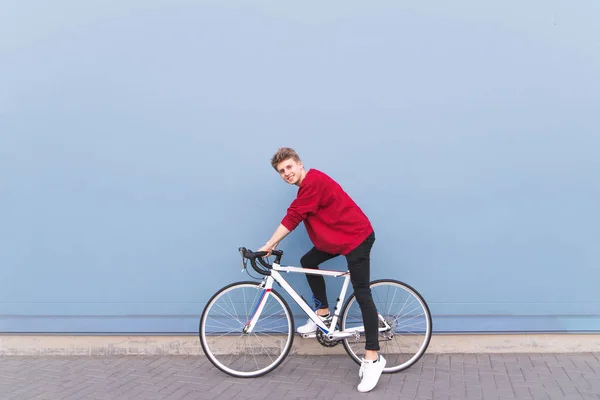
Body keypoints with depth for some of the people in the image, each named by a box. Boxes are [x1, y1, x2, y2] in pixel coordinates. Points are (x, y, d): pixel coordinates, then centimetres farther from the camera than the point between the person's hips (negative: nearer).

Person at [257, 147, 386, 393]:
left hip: (357, 237, -10)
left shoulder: (313, 181, -18)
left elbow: (292, 218, -22)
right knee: (308, 261, 11)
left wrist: (268, 246, -19)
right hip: (338, 238, 10)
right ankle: (323, 313, 22)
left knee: (362, 294, -11)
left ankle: (373, 358, -9)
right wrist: (273, 245, 6)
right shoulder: (307, 185, 13)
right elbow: (296, 218, 13)